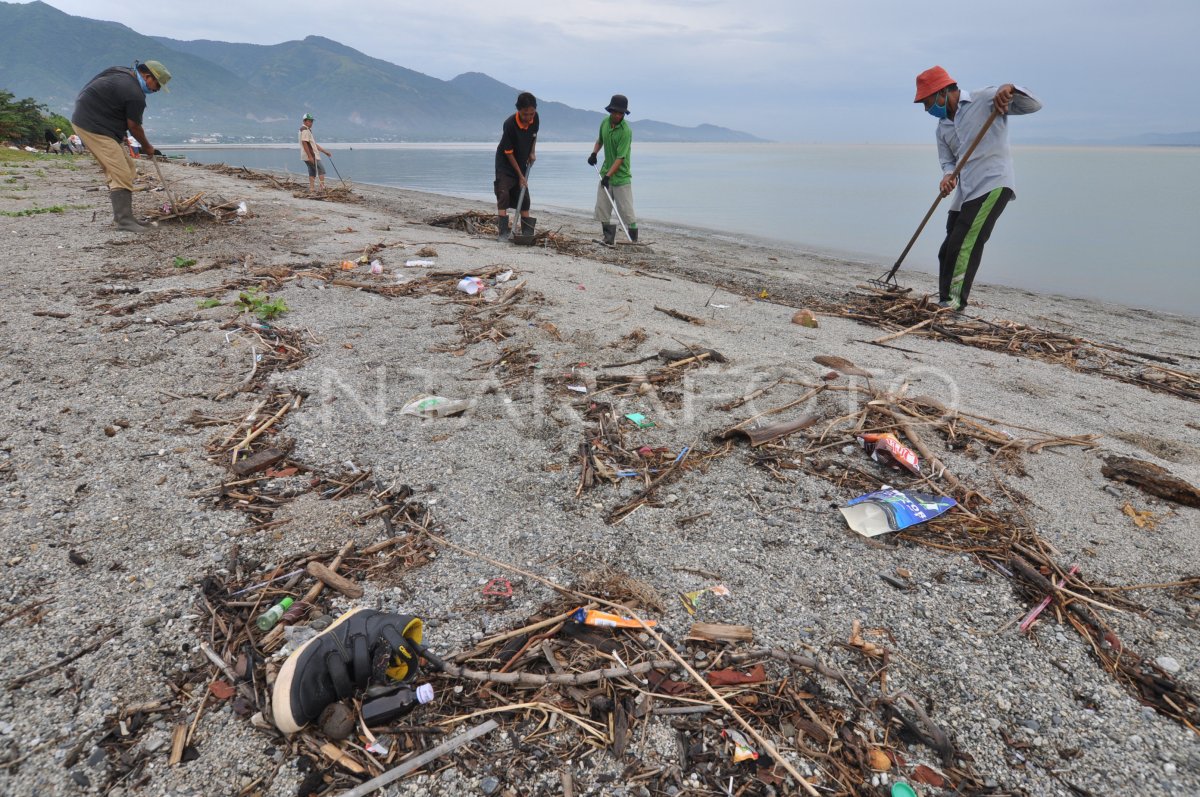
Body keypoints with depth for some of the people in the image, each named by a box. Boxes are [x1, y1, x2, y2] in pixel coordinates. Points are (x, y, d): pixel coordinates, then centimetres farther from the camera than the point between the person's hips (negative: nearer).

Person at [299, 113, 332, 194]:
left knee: (312, 171, 10)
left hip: (311, 155, 10)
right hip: (310, 155, -10)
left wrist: (325, 151, 21)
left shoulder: (308, 130, 22)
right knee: (321, 169, -6)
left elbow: (314, 144, 24)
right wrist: (310, 156, -24)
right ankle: (323, 187, -9)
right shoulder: (305, 130, -11)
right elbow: (304, 143, -20)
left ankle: (310, 189, 7)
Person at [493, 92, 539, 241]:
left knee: (524, 198, 7)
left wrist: (532, 152, 0)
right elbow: (509, 153, -21)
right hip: (505, 163, -6)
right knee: (504, 195, -15)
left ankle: (527, 233, 12)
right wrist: (520, 176, -19)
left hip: (522, 163, 6)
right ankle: (503, 232, -16)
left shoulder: (535, 118, -12)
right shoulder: (510, 124, -28)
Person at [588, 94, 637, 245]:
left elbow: (620, 158, -23)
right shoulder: (605, 123, 2)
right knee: (601, 208, 5)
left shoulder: (626, 131, -19)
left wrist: (608, 176, -29)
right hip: (605, 173, 6)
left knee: (627, 211, -4)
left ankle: (633, 241, 7)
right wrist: (594, 153, 5)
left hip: (621, 177, -6)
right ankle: (609, 239, 15)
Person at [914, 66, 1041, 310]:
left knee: (964, 246, -18)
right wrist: (948, 176, -7)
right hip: (965, 193, 8)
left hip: (993, 185, -8)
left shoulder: (986, 99, -2)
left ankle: (954, 303, -15)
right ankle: (946, 304, 15)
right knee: (948, 251, 8)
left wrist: (1010, 89, -25)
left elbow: (1033, 105, -6)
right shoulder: (942, 128, 17)